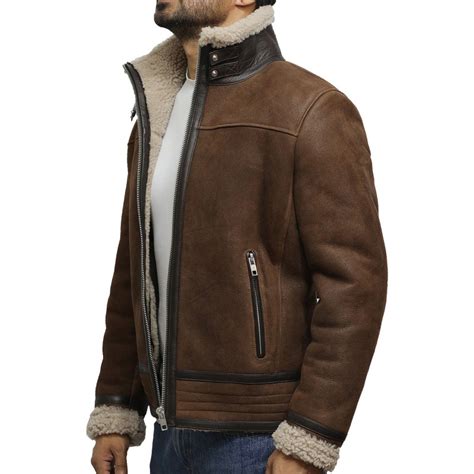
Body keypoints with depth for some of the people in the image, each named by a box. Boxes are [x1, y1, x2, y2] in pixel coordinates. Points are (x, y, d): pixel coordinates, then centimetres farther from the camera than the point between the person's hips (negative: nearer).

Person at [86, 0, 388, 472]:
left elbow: (354, 283, -17)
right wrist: (113, 412, 13)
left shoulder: (313, 111, -13)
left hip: (262, 434, -7)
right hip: (175, 424, 7)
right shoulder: (157, 115, 11)